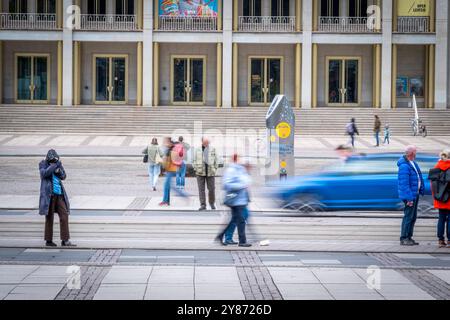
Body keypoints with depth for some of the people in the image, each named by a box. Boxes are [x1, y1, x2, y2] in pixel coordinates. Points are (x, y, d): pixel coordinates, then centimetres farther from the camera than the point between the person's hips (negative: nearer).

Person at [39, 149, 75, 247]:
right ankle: (48, 240, 10)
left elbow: (63, 176, 5)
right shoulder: (43, 164, -2)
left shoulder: (58, 163, 9)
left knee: (64, 215, -4)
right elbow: (44, 173, -21)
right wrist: (55, 166, -28)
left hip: (59, 194, 4)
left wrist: (58, 171, -16)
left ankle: (65, 240, -2)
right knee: (49, 218, 0)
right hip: (49, 194, -4)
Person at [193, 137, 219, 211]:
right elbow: (195, 160, 12)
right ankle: (203, 205, -1)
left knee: (211, 188, 3)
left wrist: (215, 169, 0)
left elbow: (216, 160, 8)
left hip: (210, 172, 0)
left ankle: (212, 203, 24)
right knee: (201, 189, -3)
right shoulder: (198, 150, 6)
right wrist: (196, 169, 2)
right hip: (200, 173, 0)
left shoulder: (213, 149, 4)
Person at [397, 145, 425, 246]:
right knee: (408, 217, -6)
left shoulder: (413, 163, 10)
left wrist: (422, 189, 15)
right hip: (409, 195, -10)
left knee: (413, 217, 14)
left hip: (415, 194, 10)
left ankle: (409, 237, 21)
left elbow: (419, 177, 19)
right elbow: (404, 184, -23)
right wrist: (409, 198, -23)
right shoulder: (404, 166, -20)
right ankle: (404, 239, -1)